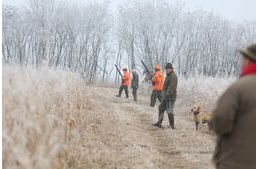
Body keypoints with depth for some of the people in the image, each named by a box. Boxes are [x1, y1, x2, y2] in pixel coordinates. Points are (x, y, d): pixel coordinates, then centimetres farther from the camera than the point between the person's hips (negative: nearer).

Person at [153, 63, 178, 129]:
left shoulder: (173, 76, -16)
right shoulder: (168, 76, 16)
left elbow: (171, 87, -24)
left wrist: (167, 95, -24)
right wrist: (163, 94, 16)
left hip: (170, 97, -11)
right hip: (165, 97, 11)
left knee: (169, 111, -11)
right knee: (161, 109, 18)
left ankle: (172, 125, -2)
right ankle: (159, 123, 28)